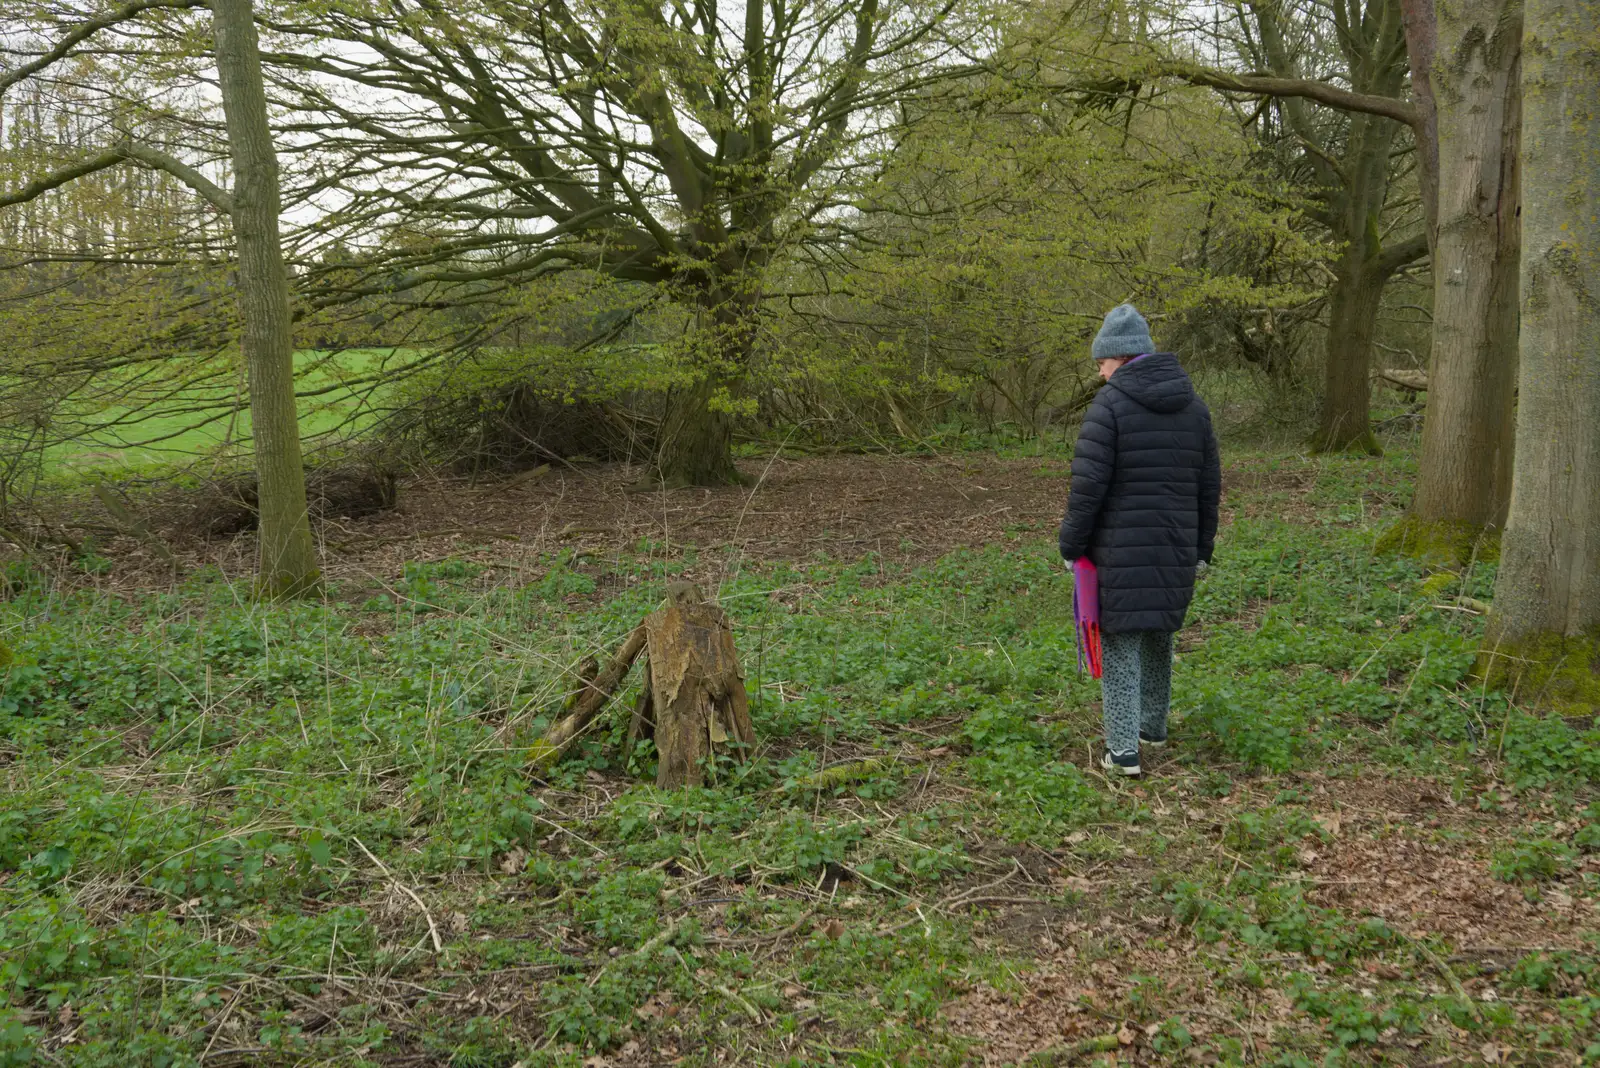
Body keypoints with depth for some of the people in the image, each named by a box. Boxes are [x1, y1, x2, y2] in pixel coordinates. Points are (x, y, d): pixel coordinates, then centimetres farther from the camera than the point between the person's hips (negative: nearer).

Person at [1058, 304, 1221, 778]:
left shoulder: (1110, 404, -11)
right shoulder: (1193, 406, 8)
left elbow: (1088, 483, -15)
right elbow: (1209, 485, 11)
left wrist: (1071, 545, -5)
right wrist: (1202, 547, 18)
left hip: (1120, 550, -6)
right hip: (1174, 550, 6)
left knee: (1119, 642, 0)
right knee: (1159, 635, 20)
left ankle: (1123, 750, -2)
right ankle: (1153, 726, 34)